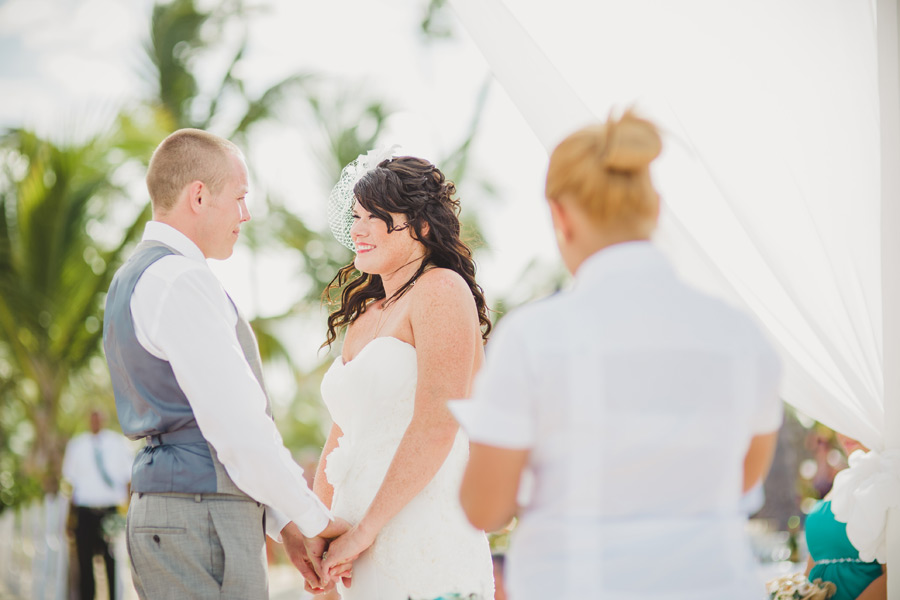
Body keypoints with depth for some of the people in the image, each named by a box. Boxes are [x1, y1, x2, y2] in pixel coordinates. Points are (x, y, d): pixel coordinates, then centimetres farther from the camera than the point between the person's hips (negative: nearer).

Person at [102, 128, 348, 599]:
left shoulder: (135, 279, 19)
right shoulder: (180, 280, -14)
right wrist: (315, 519, -9)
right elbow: (235, 423, -19)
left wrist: (285, 526, 16)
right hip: (201, 521, -10)